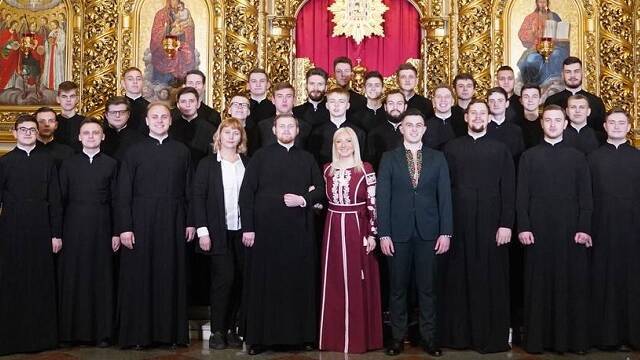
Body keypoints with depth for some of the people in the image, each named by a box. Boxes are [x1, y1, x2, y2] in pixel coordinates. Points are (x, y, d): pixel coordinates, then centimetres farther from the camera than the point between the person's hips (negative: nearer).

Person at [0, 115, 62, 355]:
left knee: (42, 284, 4)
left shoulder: (47, 161, 7)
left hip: (41, 230, 1)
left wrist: (57, 233, 0)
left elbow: (54, 200, 5)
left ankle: (42, 336, 14)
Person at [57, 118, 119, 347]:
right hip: (73, 228, 1)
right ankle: (71, 331, 11)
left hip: (101, 228, -1)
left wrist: (116, 233, -1)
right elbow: (61, 199, 7)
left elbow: (116, 200, 5)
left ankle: (102, 332, 8)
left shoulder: (111, 164, 6)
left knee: (101, 278, 1)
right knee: (72, 279, 3)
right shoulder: (68, 164, 9)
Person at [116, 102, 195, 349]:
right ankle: (138, 334, 12)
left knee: (171, 275, 5)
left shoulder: (182, 151, 7)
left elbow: (188, 190, 8)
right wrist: (124, 228, -8)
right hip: (141, 221, -1)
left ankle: (171, 331, 15)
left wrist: (190, 222, 3)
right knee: (139, 276, 3)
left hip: (173, 222, 1)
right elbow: (123, 193, -1)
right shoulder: (134, 152, 2)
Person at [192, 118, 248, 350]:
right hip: (218, 232, -3)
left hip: (242, 231, 3)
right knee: (224, 278, -8)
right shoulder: (207, 164, 2)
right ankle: (217, 331, 4)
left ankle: (232, 329, 14)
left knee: (239, 280, 3)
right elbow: (198, 197, -2)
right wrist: (202, 231, -9)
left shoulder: (247, 164, 10)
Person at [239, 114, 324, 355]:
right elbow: (246, 193, -1)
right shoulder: (260, 156, 4)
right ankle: (260, 337, 10)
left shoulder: (307, 159, 13)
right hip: (266, 229, -2)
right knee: (264, 283, 2)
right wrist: (247, 227, -8)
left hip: (299, 230, 2)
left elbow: (320, 188, 14)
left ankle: (302, 334, 14)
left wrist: (303, 199, -7)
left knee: (300, 283, 5)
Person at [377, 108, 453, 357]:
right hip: (398, 232, -1)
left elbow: (444, 197, 4)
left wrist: (445, 232, -3)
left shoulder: (437, 158, 7)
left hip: (428, 232, 1)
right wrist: (384, 234, -7)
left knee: (428, 287, 6)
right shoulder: (389, 158, 4)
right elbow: (382, 198, 0)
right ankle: (397, 336, 17)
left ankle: (429, 337, 16)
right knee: (397, 287, 7)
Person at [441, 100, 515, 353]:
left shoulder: (500, 149, 6)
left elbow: (508, 190, 2)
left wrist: (506, 224, -7)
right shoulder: (451, 148, 9)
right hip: (459, 224, 1)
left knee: (491, 281, 3)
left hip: (491, 224, -1)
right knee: (459, 280, 5)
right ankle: (459, 334, 16)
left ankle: (492, 336, 13)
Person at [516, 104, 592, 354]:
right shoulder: (529, 156, 9)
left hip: (570, 230, 1)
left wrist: (584, 228, -5)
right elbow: (522, 195, 4)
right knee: (538, 285, 2)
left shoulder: (577, 157, 10)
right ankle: (537, 338, 9)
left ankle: (572, 338, 11)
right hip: (537, 230, 0)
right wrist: (523, 227, -6)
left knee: (572, 284, 2)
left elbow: (585, 196, 5)